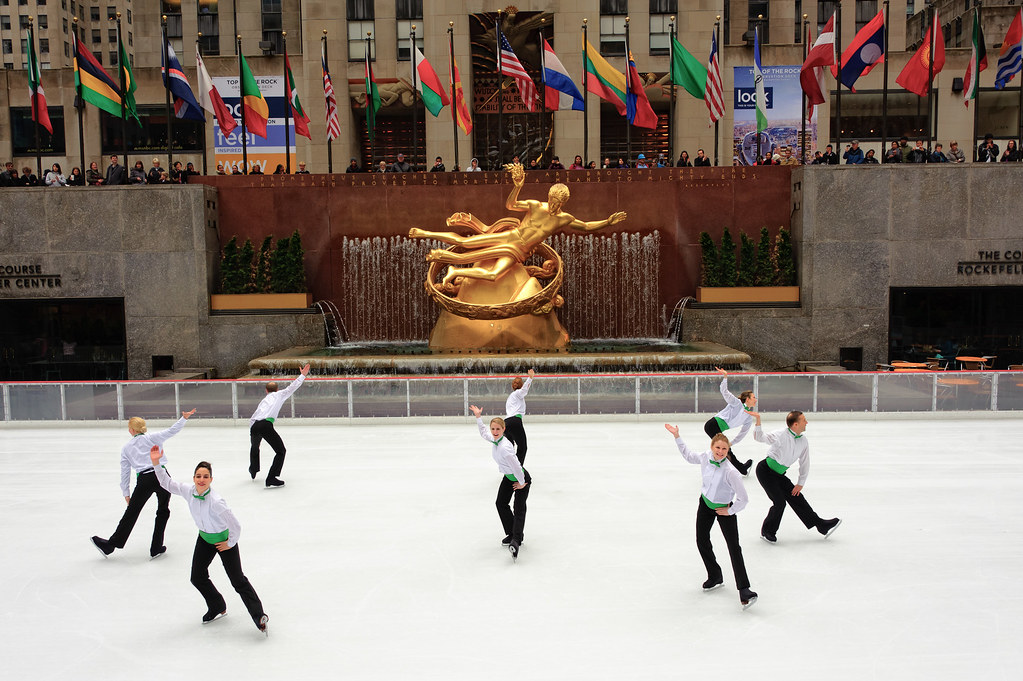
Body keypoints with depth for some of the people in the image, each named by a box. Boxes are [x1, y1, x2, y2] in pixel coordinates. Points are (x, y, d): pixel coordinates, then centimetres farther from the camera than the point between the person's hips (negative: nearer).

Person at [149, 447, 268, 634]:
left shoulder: (216, 502, -36)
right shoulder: (188, 491, -17)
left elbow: (235, 526, -29)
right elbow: (166, 483, -2)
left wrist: (230, 543, -14)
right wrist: (156, 463, -14)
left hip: (223, 539, -6)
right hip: (204, 538, 7)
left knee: (238, 580, -3)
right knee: (197, 578, 13)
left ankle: (259, 615, 6)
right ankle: (217, 608, 37)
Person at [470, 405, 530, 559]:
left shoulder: (504, 447, -35)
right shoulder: (494, 439, -9)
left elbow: (516, 467, -32)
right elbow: (484, 433, 16)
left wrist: (521, 483, -20)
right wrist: (478, 417, 11)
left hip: (521, 478, -10)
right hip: (508, 477, 10)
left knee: (519, 510, -12)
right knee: (501, 504, 13)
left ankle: (516, 540, -21)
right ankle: (511, 534, 23)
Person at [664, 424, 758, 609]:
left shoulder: (730, 472, -33)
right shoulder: (705, 457, -15)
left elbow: (743, 499, -27)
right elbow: (688, 455, 9)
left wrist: (730, 511, -14)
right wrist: (676, 436, 8)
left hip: (724, 509, -6)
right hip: (705, 504, 6)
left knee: (734, 548, -9)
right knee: (702, 542, 12)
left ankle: (743, 589, -7)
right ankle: (715, 577, 32)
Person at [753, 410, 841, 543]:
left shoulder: (803, 441, 0)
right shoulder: (781, 435, -22)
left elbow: (805, 463, 10)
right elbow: (759, 438, -31)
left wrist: (800, 483, 10)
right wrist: (758, 422, -48)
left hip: (779, 475, 7)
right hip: (765, 471, -7)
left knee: (797, 498, 9)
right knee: (780, 502, -11)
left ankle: (821, 525, 19)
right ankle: (767, 531, 7)